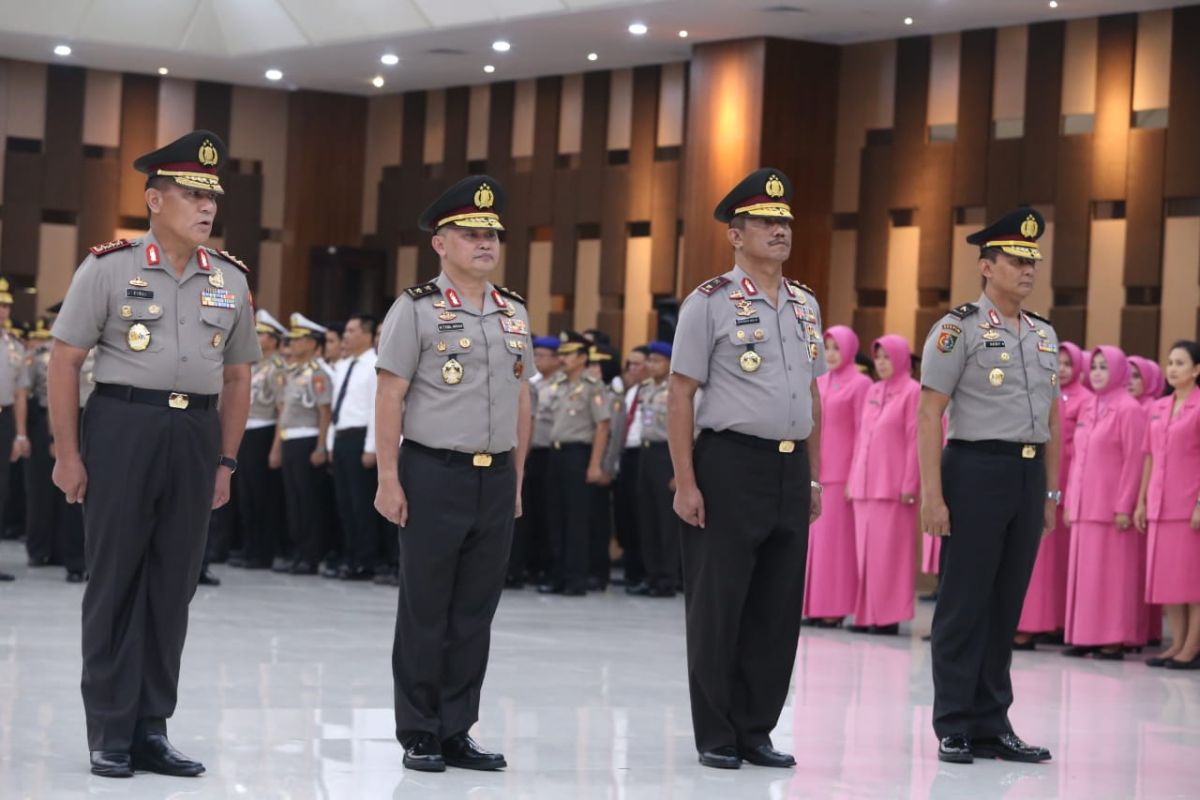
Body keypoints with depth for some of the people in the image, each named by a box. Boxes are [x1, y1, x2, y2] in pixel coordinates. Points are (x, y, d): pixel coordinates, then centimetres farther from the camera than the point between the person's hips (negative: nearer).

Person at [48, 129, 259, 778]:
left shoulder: (230, 280, 9)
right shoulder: (108, 268, -4)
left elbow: (237, 376, 15)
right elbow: (64, 361, -4)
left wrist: (225, 462, 10)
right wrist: (67, 455, -8)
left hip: (196, 433, 4)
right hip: (123, 426, -4)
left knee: (173, 585, 7)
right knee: (114, 582, 1)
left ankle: (151, 730, 16)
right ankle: (109, 736, 9)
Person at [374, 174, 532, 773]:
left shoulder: (514, 313, 12)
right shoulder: (416, 309, -5)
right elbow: (389, 398, -7)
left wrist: (517, 477, 13)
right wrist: (389, 480, -11)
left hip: (496, 479, 5)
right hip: (434, 475, -5)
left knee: (475, 615, 8)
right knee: (425, 615, 2)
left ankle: (456, 733, 16)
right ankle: (419, 736, 10)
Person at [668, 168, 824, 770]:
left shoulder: (805, 305, 13)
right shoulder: (710, 303, -5)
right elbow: (681, 396, -7)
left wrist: (813, 477, 16)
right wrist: (685, 483, -12)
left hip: (791, 470, 6)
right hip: (731, 465, -6)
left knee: (778, 609, 8)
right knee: (718, 607, 1)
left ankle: (756, 730, 18)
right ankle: (715, 737, 10)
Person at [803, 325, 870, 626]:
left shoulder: (860, 384, -3)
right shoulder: (819, 384, 15)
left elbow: (862, 432, -7)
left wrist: (855, 476, -12)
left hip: (841, 473, -6)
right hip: (814, 471, 6)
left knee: (835, 538, -5)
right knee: (813, 537, 5)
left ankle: (833, 609, -3)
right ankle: (813, 605, 9)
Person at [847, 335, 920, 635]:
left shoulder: (912, 391, -4)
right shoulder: (873, 391, 15)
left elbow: (915, 440, -8)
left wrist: (909, 484, -13)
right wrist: (853, 479, 13)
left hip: (893, 486, -7)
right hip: (865, 484, 7)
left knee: (888, 552, -5)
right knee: (865, 551, 6)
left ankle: (888, 616, -2)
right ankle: (866, 615, 9)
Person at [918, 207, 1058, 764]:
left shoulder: (1045, 335, 13)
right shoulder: (958, 330, -6)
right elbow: (929, 416, -9)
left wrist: (1050, 493, 15)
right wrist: (931, 496, -15)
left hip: (1029, 475, 6)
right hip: (976, 470, -6)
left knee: (1007, 606, 10)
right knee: (964, 605, -1)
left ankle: (992, 725, 17)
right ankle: (953, 728, 7)